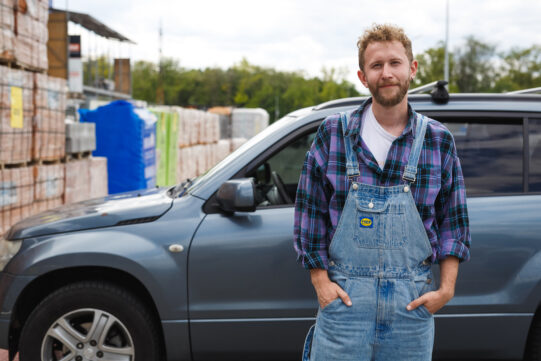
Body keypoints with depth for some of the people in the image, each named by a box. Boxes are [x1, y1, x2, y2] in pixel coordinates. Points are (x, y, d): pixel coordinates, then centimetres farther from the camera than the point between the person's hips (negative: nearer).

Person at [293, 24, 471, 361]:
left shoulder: (439, 140, 4)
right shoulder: (334, 133, 1)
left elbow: (453, 219, 9)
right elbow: (310, 210, 4)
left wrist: (446, 287, 0)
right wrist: (321, 280, -2)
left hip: (412, 301, 1)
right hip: (345, 294, -1)